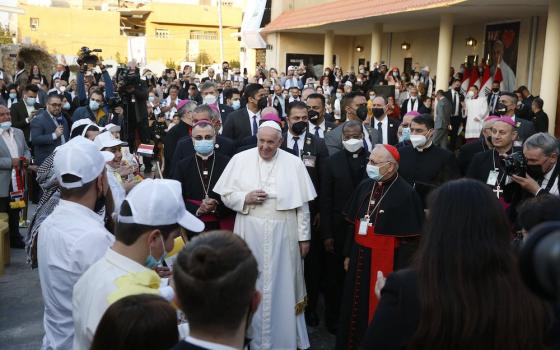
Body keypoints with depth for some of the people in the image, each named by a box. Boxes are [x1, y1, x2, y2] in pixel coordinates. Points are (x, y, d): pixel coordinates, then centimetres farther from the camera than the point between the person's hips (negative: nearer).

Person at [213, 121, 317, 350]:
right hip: (250, 232, 1)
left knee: (282, 285, 8)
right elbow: (226, 195, 3)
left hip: (283, 233, 0)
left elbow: (302, 204, -1)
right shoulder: (240, 159, 0)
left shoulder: (294, 163, -2)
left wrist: (304, 237, -1)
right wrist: (245, 197, -15)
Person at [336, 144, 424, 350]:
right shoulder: (364, 186, 3)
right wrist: (348, 255, 13)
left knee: (379, 309, 6)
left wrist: (400, 273, -14)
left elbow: (410, 239, -15)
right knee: (356, 306, 16)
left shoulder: (406, 193, -16)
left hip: (385, 261, -6)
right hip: (359, 258, 6)